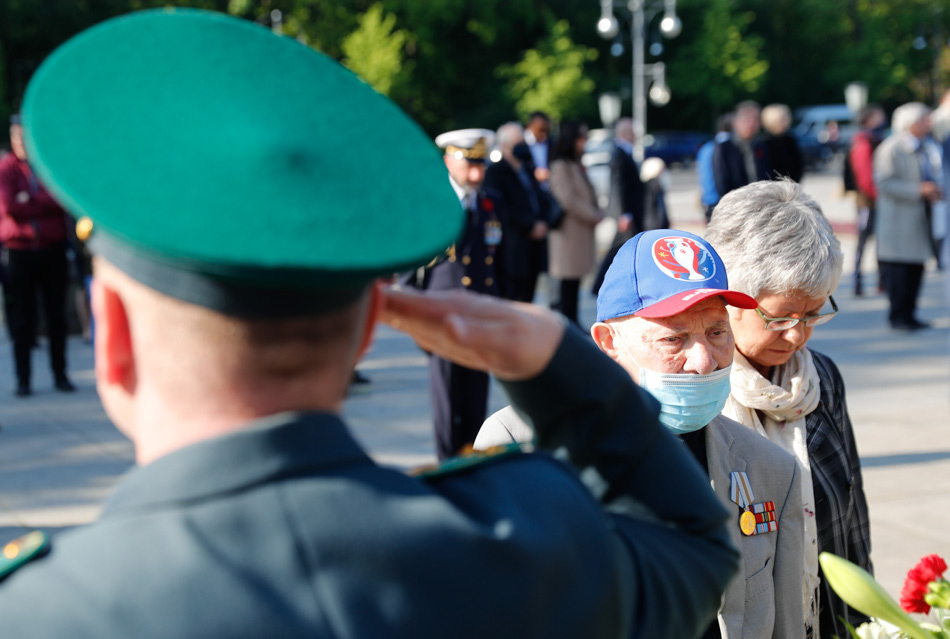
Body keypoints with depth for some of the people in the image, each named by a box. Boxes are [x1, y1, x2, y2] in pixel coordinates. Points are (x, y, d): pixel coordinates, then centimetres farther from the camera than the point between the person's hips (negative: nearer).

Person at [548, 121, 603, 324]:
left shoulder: (577, 166, 16)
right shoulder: (561, 167, -12)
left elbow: (588, 194, 20)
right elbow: (567, 200, -18)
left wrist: (596, 214, 3)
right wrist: (593, 216, -13)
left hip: (583, 229, 9)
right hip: (569, 231, -9)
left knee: (575, 280, 10)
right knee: (569, 282, -5)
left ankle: (572, 322, 14)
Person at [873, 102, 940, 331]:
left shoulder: (919, 149, 17)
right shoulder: (890, 149, -11)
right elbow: (884, 183, -18)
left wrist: (932, 191, 7)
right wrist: (918, 190, -22)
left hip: (918, 218, 8)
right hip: (898, 220, -8)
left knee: (916, 269, 7)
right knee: (898, 269, -7)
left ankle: (908, 314, 14)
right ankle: (898, 316, 0)